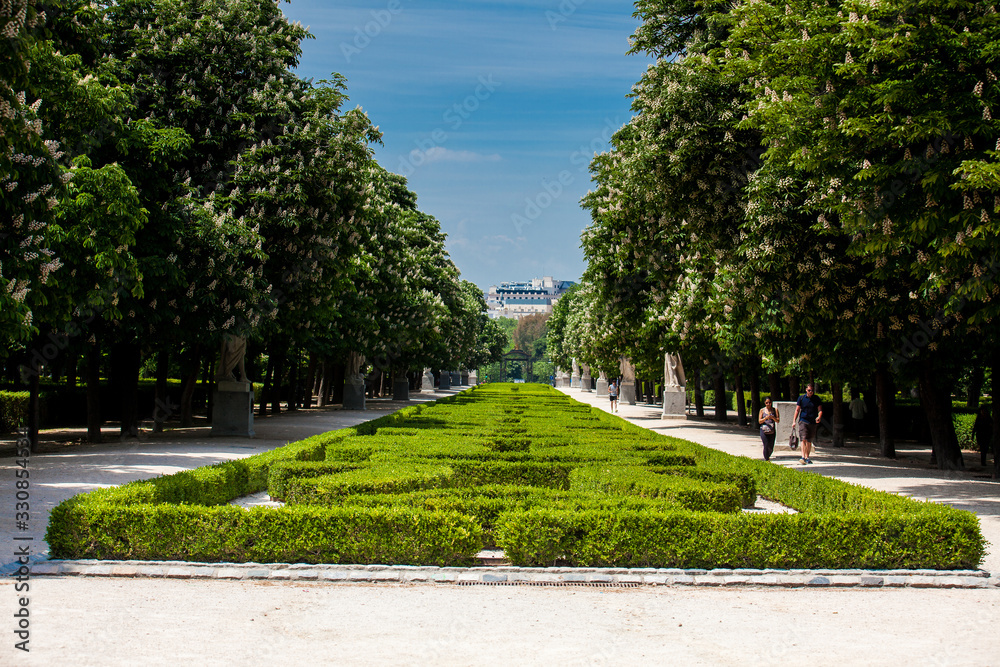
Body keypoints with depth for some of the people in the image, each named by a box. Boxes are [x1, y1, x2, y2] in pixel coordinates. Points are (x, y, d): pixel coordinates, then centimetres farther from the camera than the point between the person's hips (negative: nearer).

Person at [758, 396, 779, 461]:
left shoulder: (775, 410, 7)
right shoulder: (762, 410, 4)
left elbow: (778, 420, 2)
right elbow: (759, 421, 1)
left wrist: (772, 417, -16)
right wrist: (765, 418, -17)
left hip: (772, 431, 2)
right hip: (764, 431, -2)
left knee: (771, 448, 6)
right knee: (766, 446, -12)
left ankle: (768, 457, 34)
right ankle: (766, 460, -5)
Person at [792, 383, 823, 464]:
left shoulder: (816, 399, 6)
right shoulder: (801, 398, 3)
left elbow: (820, 410, 4)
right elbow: (797, 410, 6)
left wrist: (819, 417, -18)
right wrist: (794, 421, -1)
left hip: (813, 422, 2)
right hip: (803, 421, -2)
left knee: (809, 441, 9)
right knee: (803, 439, -16)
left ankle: (807, 457, 18)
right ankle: (803, 457, -24)